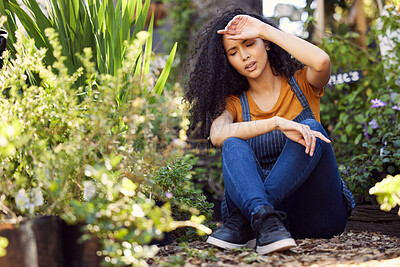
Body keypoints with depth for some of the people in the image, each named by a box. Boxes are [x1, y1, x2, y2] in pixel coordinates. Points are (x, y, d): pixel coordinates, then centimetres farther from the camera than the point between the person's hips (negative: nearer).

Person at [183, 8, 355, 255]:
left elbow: (321, 62, -18)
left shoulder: (302, 84, 8)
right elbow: (217, 135, -16)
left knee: (312, 127, -25)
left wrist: (264, 29, -10)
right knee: (233, 145, -22)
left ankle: (244, 219, -35)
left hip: (316, 214, 0)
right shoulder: (233, 103, 9)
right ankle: (265, 219, -47)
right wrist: (277, 123, -30)